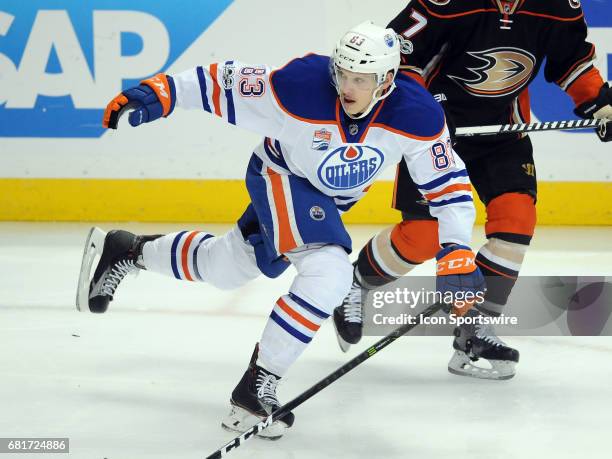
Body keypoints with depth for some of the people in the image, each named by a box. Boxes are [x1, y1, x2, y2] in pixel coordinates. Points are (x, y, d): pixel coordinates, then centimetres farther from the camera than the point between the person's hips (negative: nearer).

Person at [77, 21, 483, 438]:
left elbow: (448, 180, -18)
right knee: (329, 274, -27)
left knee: (228, 267, 21)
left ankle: (127, 251, 41)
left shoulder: (417, 115, -26)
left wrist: (455, 250, -26)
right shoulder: (301, 87, -34)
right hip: (281, 175, -5)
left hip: (331, 197, 5)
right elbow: (224, 84, -25)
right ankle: (256, 387, -16)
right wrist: (156, 95, -32)